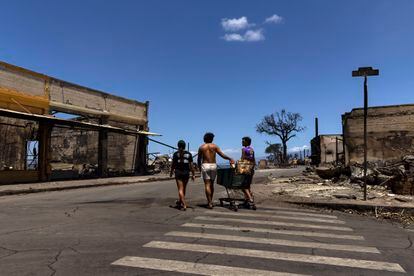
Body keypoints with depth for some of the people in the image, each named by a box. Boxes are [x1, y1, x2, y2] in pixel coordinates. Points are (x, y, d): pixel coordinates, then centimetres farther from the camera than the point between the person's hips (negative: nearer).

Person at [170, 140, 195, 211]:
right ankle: (179, 201, 38)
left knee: (180, 189, -1)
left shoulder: (176, 154, -3)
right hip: (186, 172, 2)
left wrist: (171, 172, 14)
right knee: (183, 188, 20)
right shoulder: (188, 154, 1)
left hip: (178, 172, -2)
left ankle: (184, 205, -11)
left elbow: (173, 164, -1)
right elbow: (191, 165, -2)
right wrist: (193, 174, 4)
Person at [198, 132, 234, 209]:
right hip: (213, 165, 2)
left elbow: (199, 159, 6)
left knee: (207, 185, -1)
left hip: (205, 165, -1)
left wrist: (199, 167, 21)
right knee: (211, 184, 15)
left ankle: (209, 203, -7)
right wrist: (230, 159, 11)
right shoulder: (214, 146, 3)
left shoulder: (201, 147, 3)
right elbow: (222, 155, -2)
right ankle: (210, 201, 22)